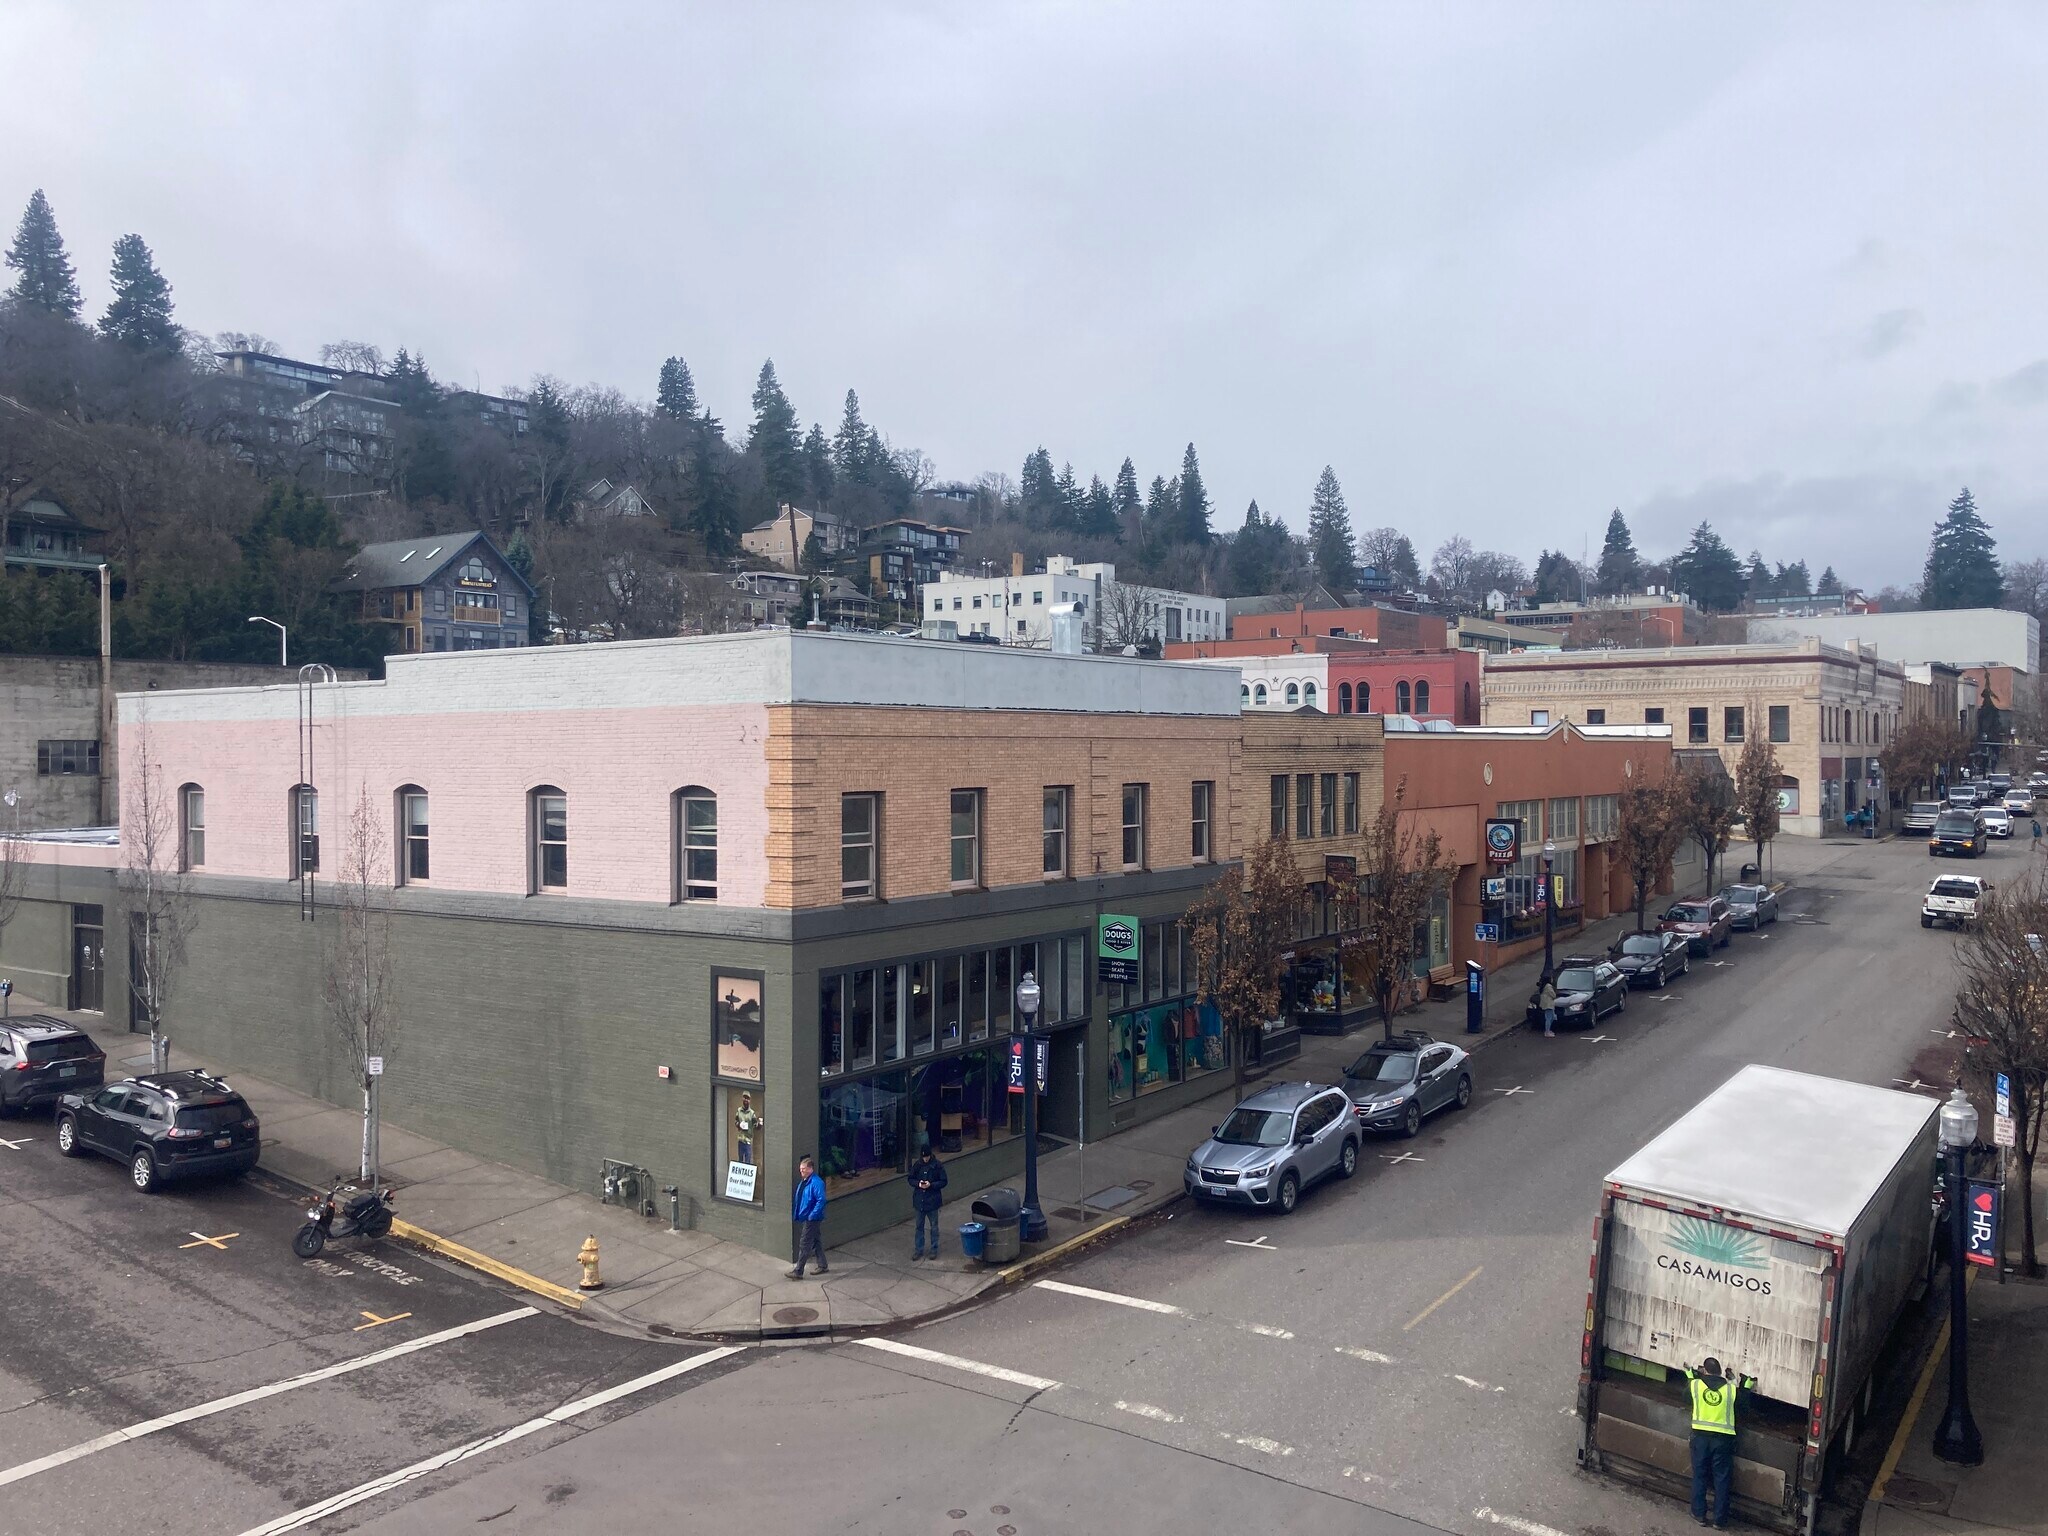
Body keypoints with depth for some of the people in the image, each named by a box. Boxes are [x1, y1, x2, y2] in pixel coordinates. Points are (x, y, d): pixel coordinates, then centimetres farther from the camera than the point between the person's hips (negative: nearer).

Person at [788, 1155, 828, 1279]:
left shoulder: (816, 1183, -21)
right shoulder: (803, 1182, 9)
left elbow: (821, 1200, -25)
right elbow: (798, 1199, 19)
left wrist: (812, 1215, -24)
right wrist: (795, 1214, 15)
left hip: (812, 1219, -9)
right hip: (805, 1218, 9)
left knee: (804, 1245, -5)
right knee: (816, 1242, 18)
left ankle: (798, 1272, 0)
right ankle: (822, 1266, 28)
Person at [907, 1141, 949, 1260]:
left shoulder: (938, 1165, -10)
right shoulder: (917, 1165, -2)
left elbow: (943, 1182, -6)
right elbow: (911, 1179, 6)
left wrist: (931, 1185, -21)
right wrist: (918, 1184, -14)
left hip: (932, 1201, -3)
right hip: (919, 1200, 3)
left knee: (934, 1227, 9)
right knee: (919, 1226, 12)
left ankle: (934, 1249, 21)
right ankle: (919, 1250, 22)